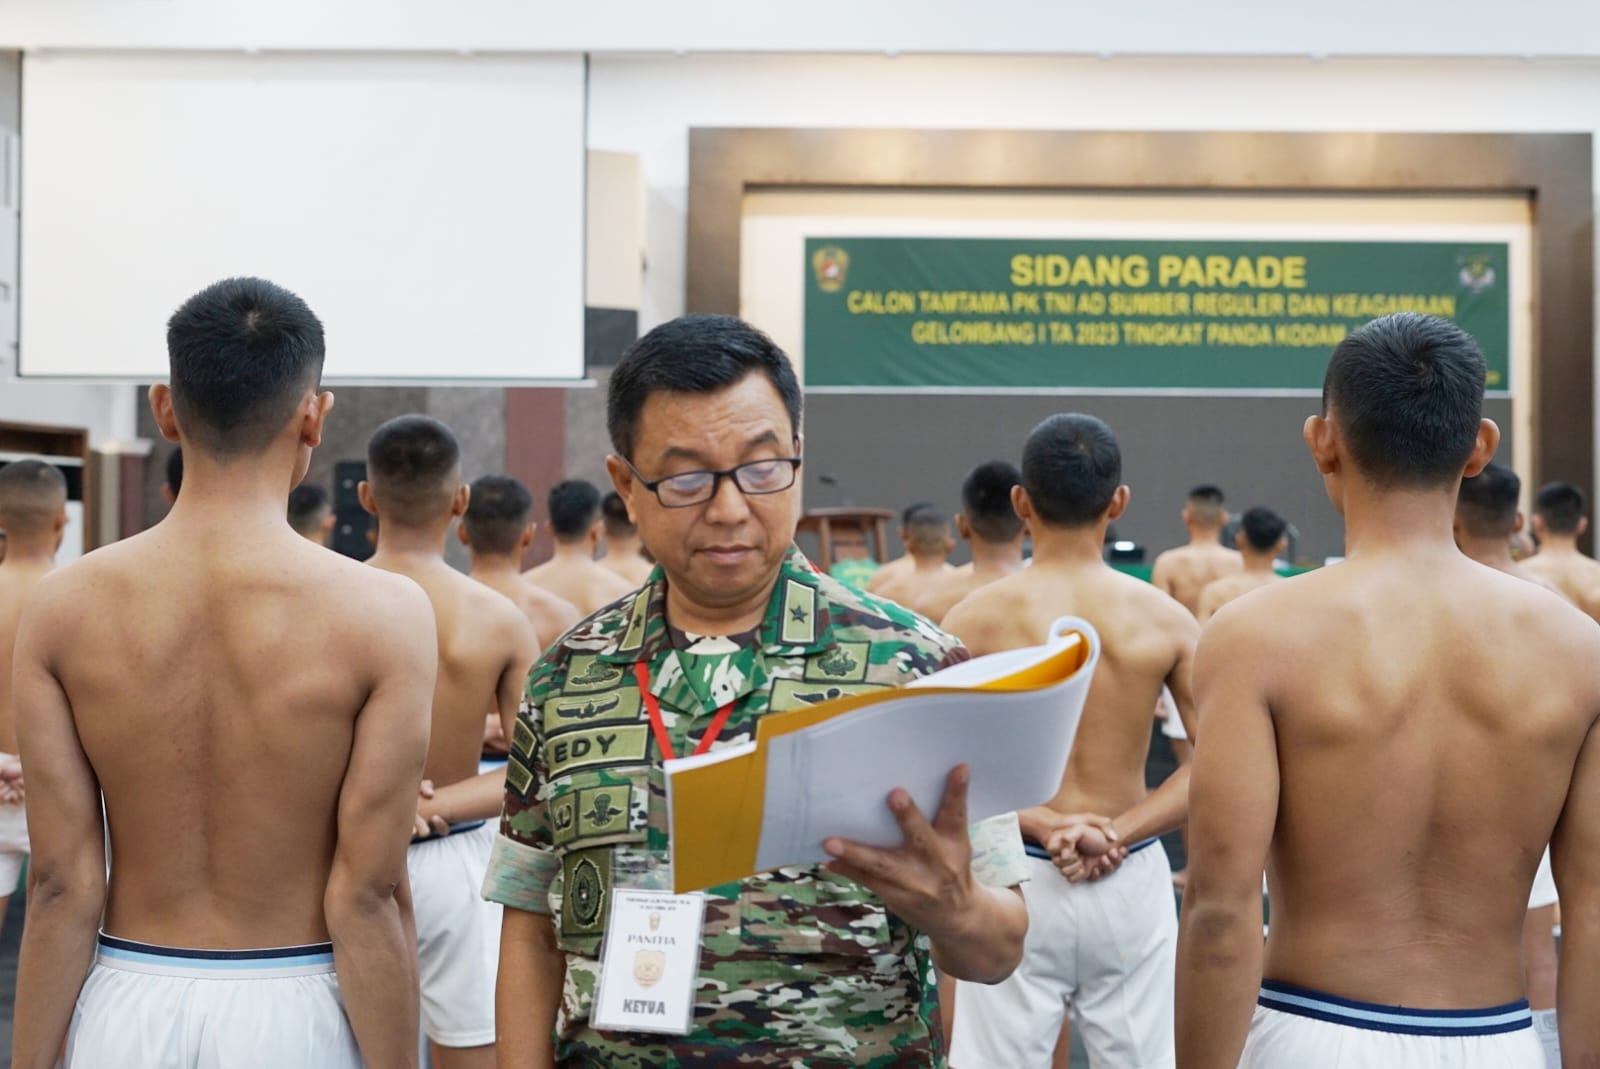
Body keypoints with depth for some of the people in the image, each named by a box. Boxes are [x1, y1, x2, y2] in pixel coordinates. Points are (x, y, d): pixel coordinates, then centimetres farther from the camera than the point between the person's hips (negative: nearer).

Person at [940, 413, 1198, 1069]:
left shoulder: (976, 619, -6)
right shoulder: (1165, 618, -2)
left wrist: (1037, 824, -12)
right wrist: (1120, 832, -12)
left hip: (1014, 880, -1)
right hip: (1133, 881, 1)